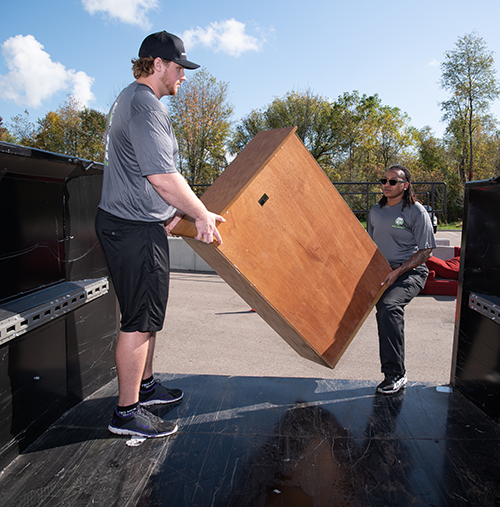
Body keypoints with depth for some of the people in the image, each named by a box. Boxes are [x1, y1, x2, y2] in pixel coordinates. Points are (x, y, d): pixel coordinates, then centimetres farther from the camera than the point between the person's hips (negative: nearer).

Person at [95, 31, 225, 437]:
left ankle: (144, 385, 33)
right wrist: (202, 215, -14)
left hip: (126, 221, 11)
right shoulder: (145, 104, -14)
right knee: (140, 319, -4)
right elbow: (162, 174, -23)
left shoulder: (130, 99, 22)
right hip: (135, 228, -11)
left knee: (147, 312, 18)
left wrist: (173, 209, 22)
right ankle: (127, 412, 8)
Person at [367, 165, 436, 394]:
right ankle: (396, 374, 18)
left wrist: (397, 271, -16)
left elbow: (426, 251, -7)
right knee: (384, 312, 2)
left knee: (389, 306, -30)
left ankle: (394, 374, -24)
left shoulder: (416, 211, -6)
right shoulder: (375, 211, 12)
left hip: (411, 272, -6)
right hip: (383, 273, 6)